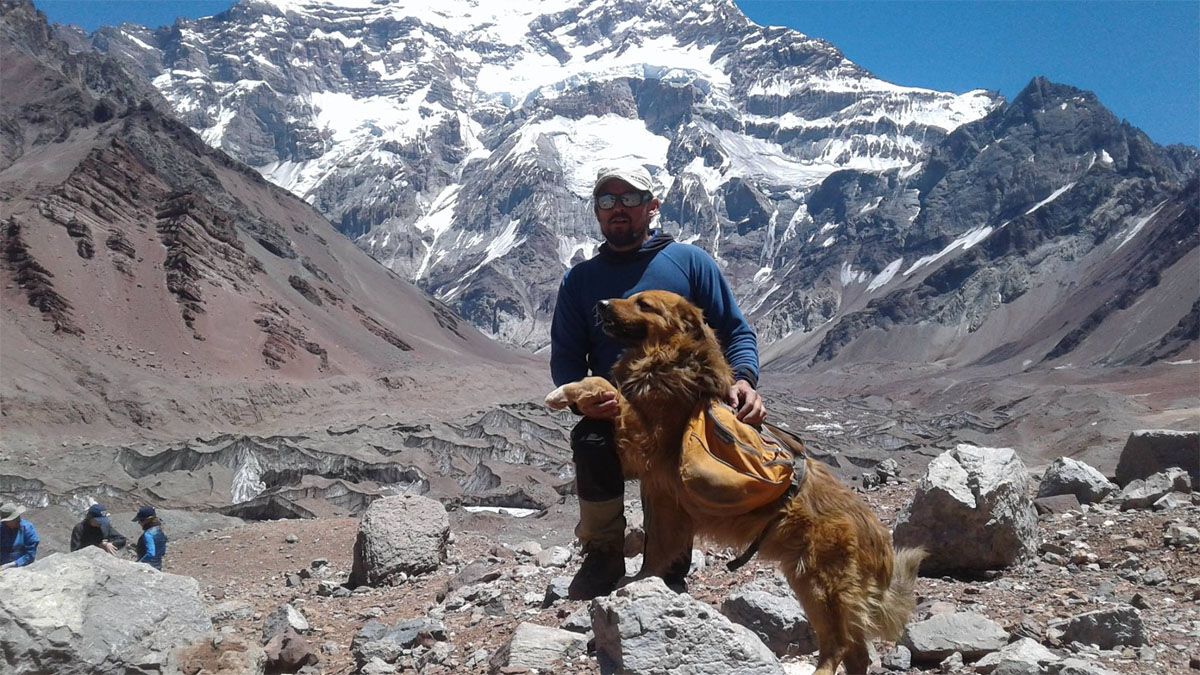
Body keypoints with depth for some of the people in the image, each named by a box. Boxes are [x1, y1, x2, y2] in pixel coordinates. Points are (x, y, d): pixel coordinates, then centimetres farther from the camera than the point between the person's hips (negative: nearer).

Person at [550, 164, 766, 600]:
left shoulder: (691, 261, 9)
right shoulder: (580, 279, 15)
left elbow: (736, 331, 8)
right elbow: (566, 356, 11)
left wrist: (743, 379, -14)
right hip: (613, 412, 1)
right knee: (592, 443, -33)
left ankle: (668, 563, -3)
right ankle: (603, 556, -6)